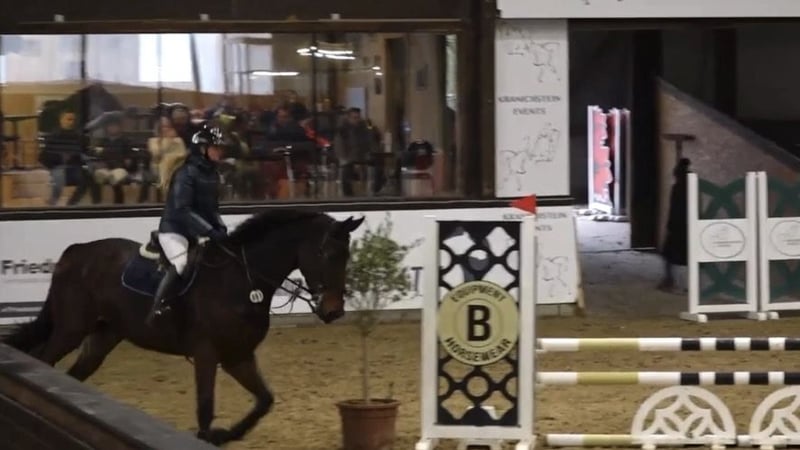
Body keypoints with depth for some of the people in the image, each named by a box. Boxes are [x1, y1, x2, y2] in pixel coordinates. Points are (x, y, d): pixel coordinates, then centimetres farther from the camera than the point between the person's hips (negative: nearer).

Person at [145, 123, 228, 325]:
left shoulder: (212, 173, 7)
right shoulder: (186, 172, -18)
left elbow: (212, 208, 15)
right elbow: (183, 209, -26)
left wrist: (221, 229, -3)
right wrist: (210, 231, -30)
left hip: (196, 231, 9)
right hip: (174, 229, -9)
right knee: (180, 264, -32)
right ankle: (157, 311, -32)